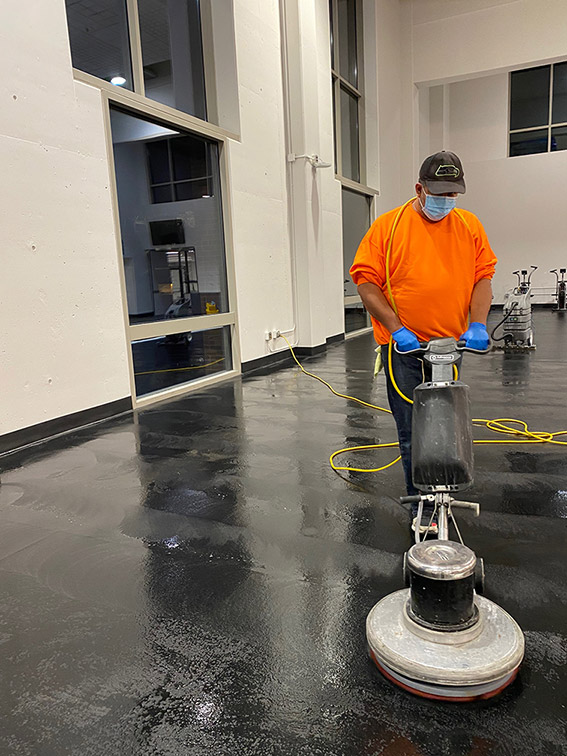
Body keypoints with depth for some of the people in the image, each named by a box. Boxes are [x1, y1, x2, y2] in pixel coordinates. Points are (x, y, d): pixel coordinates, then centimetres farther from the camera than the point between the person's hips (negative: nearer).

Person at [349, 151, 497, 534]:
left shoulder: (470, 226, 8)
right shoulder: (389, 226, -2)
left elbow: (483, 276, 8)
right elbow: (366, 282, -6)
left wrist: (478, 324, -7)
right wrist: (396, 329, -14)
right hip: (405, 346, -3)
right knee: (413, 431, -1)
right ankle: (423, 505, 13)